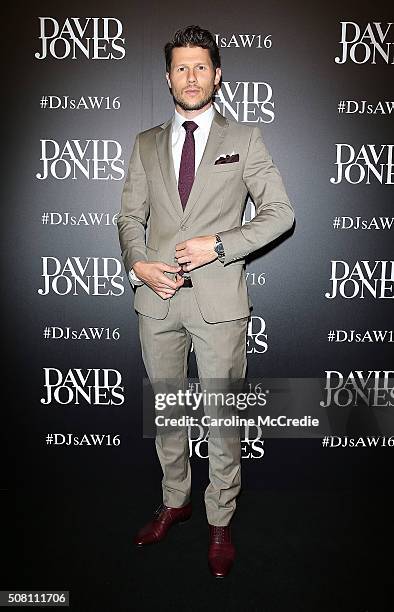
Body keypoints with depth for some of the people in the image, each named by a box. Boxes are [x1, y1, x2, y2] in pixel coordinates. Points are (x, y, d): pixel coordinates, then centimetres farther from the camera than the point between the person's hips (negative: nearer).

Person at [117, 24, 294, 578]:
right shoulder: (146, 144, 13)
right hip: (157, 296, 4)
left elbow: (280, 212, -1)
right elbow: (131, 215, 12)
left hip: (219, 299, -3)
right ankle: (175, 501, 37)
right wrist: (137, 263, -8)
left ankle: (221, 521, 25)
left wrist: (218, 245, -12)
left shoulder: (244, 140, 4)